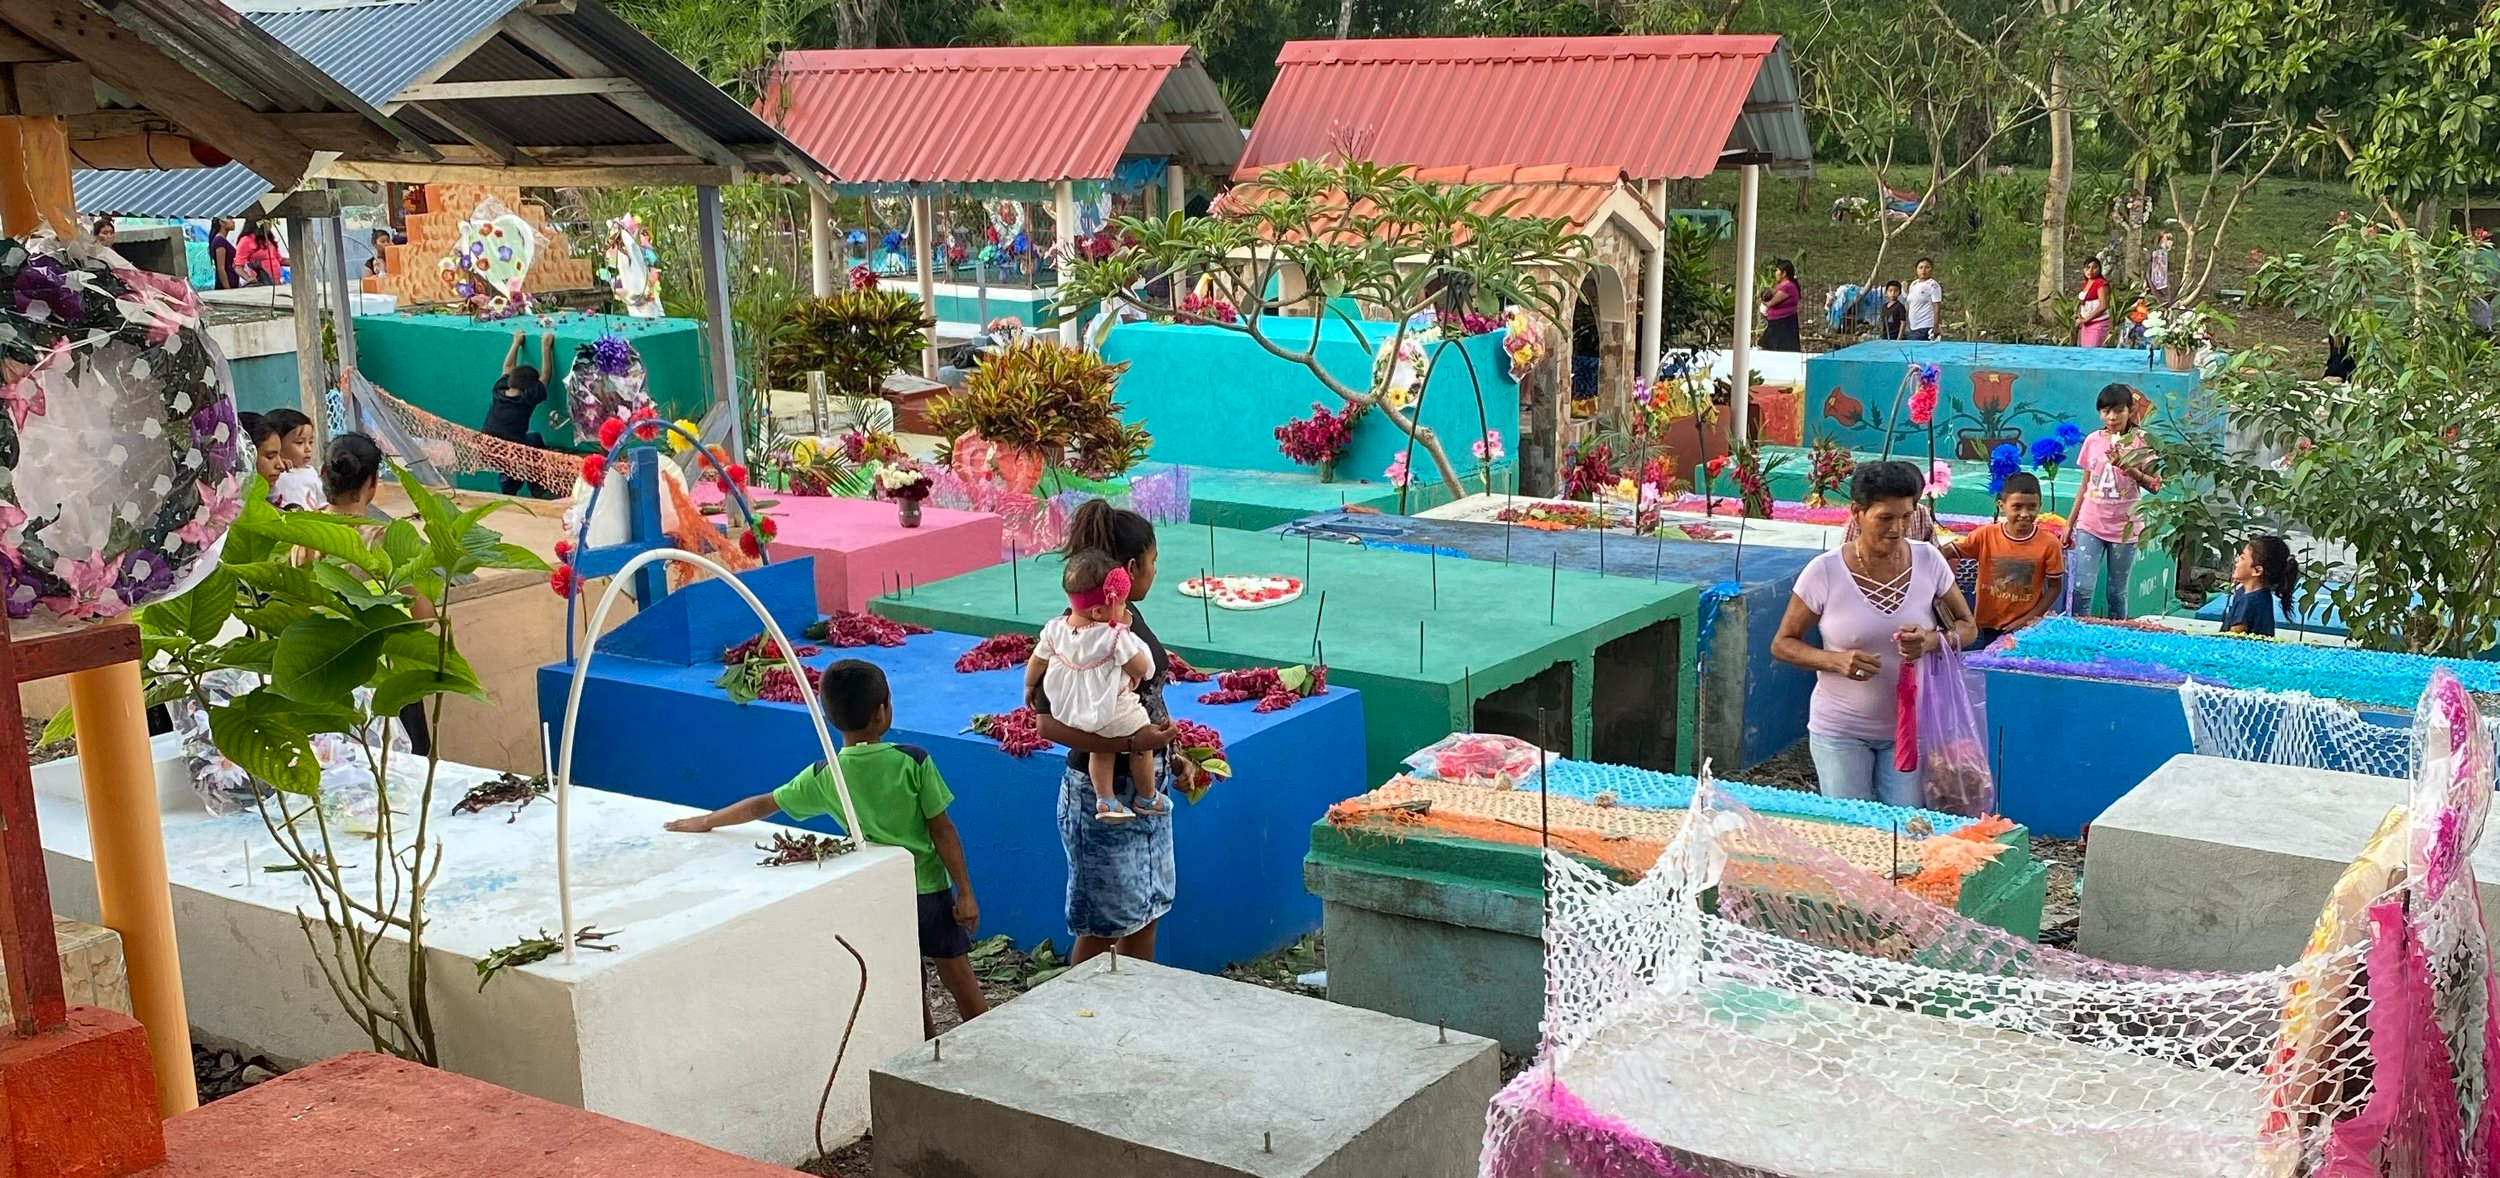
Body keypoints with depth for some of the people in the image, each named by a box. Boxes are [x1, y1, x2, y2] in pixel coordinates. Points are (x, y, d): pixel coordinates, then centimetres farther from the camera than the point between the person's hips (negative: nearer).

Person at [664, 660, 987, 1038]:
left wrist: (704, 822, 18)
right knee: (962, 984, 10)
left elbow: (763, 805, 4)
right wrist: (965, 892, -5)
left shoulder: (824, 777, -7)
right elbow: (943, 832, -12)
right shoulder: (914, 762, -15)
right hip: (929, 889, -2)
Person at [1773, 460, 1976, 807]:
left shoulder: (1928, 561, -6)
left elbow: (1967, 627, 5)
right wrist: (1836, 661, -23)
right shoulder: (1825, 572, -14)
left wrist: (1934, 641, -18)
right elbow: (1782, 644, -5)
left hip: (1908, 727, 2)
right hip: (1840, 731, -2)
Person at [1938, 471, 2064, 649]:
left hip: (2027, 628, -1)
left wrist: (2027, 620, -10)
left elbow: (2054, 587, -4)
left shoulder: (2049, 544, -11)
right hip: (1987, 627, 1)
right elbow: (1945, 553, -6)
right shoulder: (1985, 535, -9)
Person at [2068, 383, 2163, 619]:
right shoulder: (2093, 440, 3)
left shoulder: (2140, 442, -5)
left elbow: (2155, 485, -7)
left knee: (2117, 591, 7)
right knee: (2083, 587, -8)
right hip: (2090, 525, 2)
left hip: (2124, 528, -2)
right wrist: (2070, 525, 11)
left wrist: (2131, 470, -24)